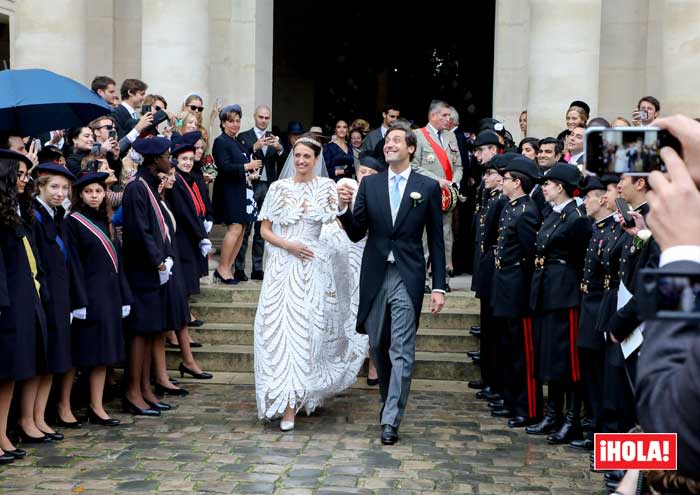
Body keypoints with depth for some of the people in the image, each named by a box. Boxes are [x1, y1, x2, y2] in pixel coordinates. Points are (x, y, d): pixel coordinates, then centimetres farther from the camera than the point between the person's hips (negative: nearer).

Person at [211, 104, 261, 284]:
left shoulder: (237, 143, 19)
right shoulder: (221, 142, -6)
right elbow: (224, 167, -17)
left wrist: (251, 173, 7)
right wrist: (246, 167, -18)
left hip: (241, 191, 9)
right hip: (229, 191, -9)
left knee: (240, 229, 6)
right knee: (235, 228, -14)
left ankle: (227, 268, 10)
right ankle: (222, 268, -7)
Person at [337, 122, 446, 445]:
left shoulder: (428, 187, 1)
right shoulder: (369, 184, 7)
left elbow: (436, 240, 2)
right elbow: (356, 234, 5)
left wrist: (439, 287, -3)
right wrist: (344, 209, -14)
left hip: (408, 276, -3)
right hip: (375, 275, 3)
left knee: (402, 351, -6)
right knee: (378, 345, 14)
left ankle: (391, 420, -2)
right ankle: (388, 398, 35)